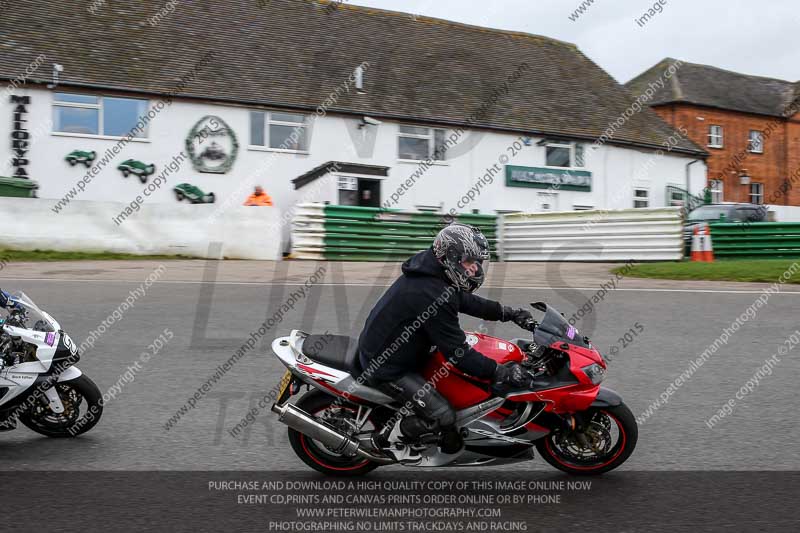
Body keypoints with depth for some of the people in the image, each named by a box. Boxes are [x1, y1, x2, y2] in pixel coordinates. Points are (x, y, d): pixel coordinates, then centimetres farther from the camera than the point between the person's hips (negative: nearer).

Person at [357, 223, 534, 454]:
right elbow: (457, 353, -27)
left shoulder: (433, 274, 1)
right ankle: (385, 436, 4)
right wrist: (499, 372, -21)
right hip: (385, 366, -10)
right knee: (443, 417, -14)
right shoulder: (432, 293, -30)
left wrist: (508, 312, 10)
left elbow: (466, 301, 17)